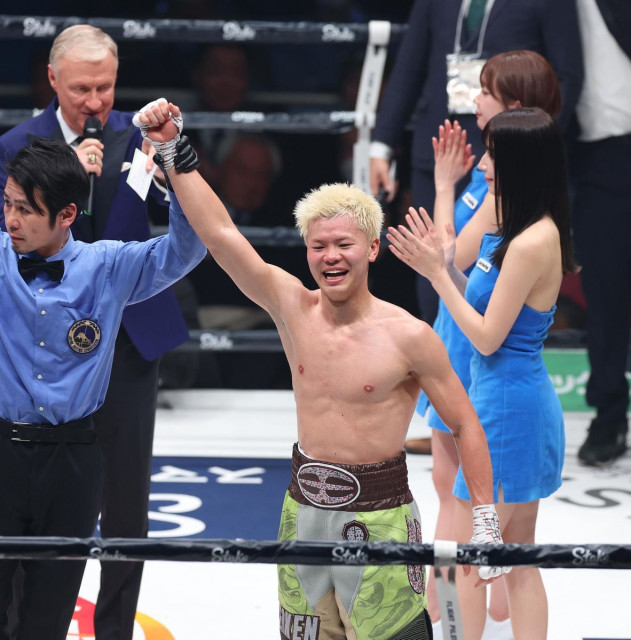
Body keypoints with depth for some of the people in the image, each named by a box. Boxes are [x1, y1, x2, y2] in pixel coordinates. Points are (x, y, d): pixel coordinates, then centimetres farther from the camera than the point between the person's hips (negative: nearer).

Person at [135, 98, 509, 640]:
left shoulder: (408, 337, -12)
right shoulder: (293, 308, -1)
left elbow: (465, 424, -5)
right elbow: (220, 231, -4)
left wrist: (485, 519, -7)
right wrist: (173, 150, -11)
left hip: (377, 517, -5)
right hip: (304, 508, 5)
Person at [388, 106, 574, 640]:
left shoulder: (532, 243, -22)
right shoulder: (519, 228, 8)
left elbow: (487, 336, -18)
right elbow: (482, 308, 11)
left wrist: (437, 273, -14)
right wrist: (441, 265, 2)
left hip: (507, 407, -10)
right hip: (522, 400, 10)